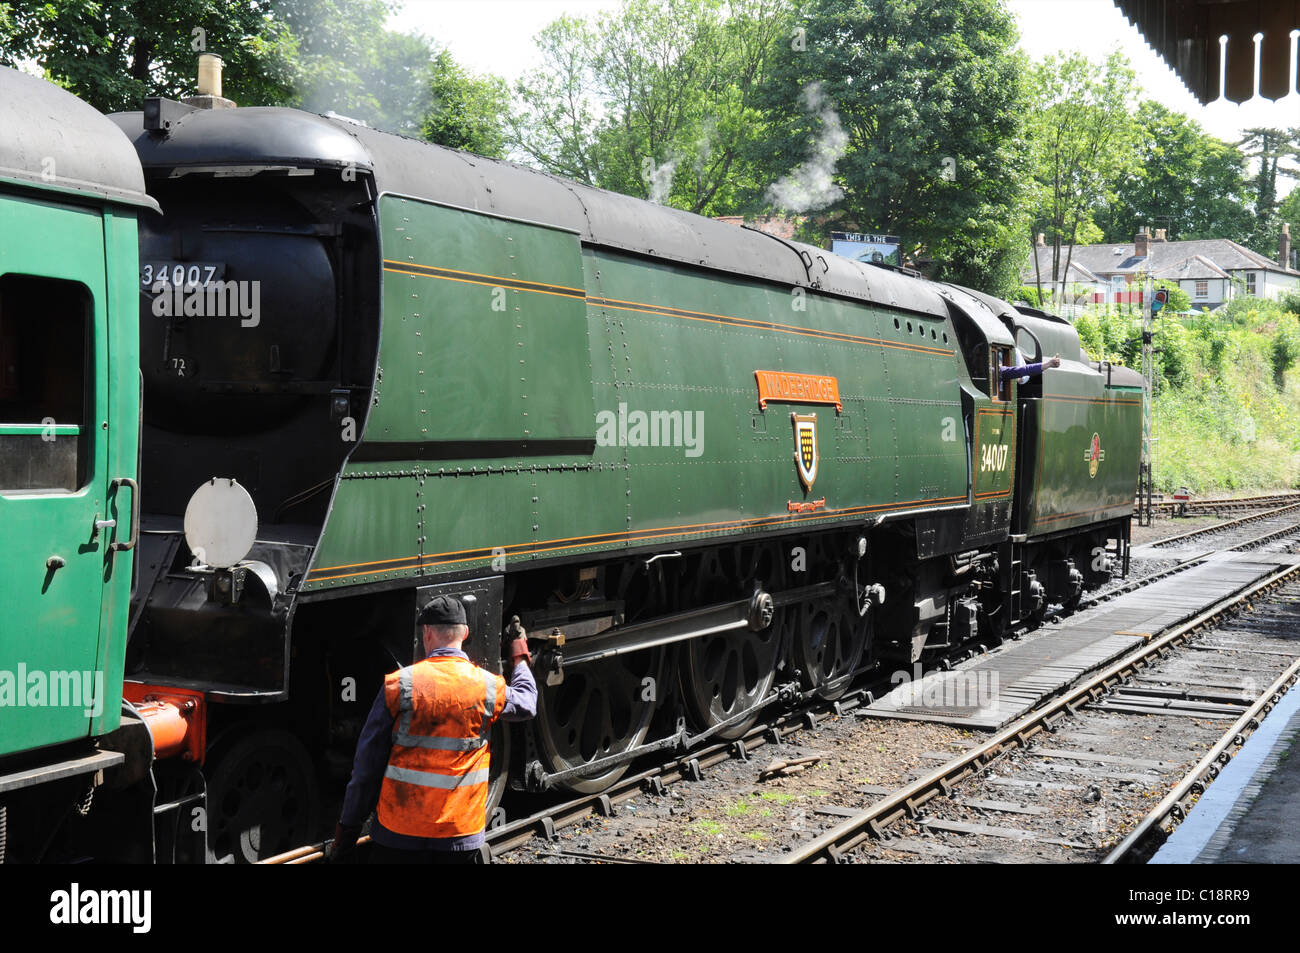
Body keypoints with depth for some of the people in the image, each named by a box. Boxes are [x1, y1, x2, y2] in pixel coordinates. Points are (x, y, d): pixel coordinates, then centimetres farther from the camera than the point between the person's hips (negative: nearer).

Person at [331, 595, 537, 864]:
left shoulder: (398, 684, -6)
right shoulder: (488, 687, -3)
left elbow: (367, 766, -3)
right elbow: (526, 705, 22)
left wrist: (347, 831, 6)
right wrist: (519, 658, 39)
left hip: (397, 837, -1)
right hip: (461, 839, 1)